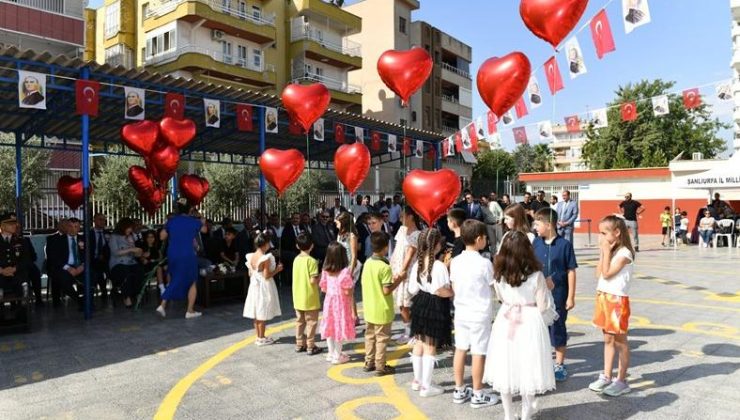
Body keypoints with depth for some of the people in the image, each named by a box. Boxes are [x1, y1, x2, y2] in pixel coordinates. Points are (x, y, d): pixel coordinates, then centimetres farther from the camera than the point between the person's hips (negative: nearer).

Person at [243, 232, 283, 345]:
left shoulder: (251, 257, 1)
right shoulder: (266, 258, -20)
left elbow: (250, 273, 7)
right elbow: (267, 276, -21)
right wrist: (277, 269, -9)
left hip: (254, 286, 7)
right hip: (264, 287, -7)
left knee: (257, 313, 15)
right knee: (262, 315, 3)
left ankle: (259, 337, 25)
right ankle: (262, 339, 12)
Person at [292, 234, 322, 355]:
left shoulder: (296, 259, 3)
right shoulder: (311, 261, -17)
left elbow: (300, 277, 10)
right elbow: (313, 280, -22)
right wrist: (320, 278, -2)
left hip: (298, 297, 6)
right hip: (309, 298, -6)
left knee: (300, 321, 17)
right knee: (311, 322, 5)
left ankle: (300, 344, 25)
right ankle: (311, 347, 10)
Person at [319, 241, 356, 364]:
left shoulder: (325, 271, -5)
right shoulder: (345, 271, -20)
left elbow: (323, 288, 1)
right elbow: (348, 291, -20)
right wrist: (352, 284, -1)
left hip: (329, 301, 5)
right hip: (341, 303, -5)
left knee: (330, 327, 15)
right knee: (340, 328, 7)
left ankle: (331, 353, 27)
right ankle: (337, 356, 15)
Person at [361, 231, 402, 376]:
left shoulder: (367, 263, 1)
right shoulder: (385, 267, -21)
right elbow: (386, 290, -21)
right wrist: (398, 281, -9)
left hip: (369, 308, 7)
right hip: (382, 310, -7)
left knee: (370, 336, 18)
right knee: (381, 338, 5)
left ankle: (369, 363, 28)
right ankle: (380, 367, 14)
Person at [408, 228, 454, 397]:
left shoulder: (417, 265, 0)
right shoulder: (439, 266, -21)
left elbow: (413, 289, 3)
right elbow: (441, 291, -25)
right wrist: (454, 292, -9)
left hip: (420, 304, 7)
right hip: (435, 306, -7)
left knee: (419, 343, 19)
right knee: (430, 347, 4)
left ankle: (418, 380, 33)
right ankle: (426, 386, 13)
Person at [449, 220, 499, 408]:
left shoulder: (455, 261, -1)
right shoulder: (484, 263, -17)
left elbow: (454, 288, 7)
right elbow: (493, 284, -4)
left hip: (461, 312, 6)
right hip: (480, 314, -6)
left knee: (460, 350, 13)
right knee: (478, 354, 4)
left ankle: (459, 391, 24)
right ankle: (478, 395, 15)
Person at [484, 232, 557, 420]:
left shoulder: (499, 274, -7)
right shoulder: (536, 275, -15)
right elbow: (542, 307, -9)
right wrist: (547, 288, 6)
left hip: (506, 322, 3)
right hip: (529, 323, -2)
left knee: (505, 370, 13)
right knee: (527, 370, 11)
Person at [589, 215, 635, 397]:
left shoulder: (624, 253, -17)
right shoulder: (611, 250, 9)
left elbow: (606, 273, -21)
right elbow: (599, 272, 6)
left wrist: (606, 251, -17)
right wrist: (603, 252, 1)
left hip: (617, 300, -8)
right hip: (604, 298, 8)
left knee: (620, 341, 3)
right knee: (608, 339, 14)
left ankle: (621, 381, 13)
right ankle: (606, 377, 23)